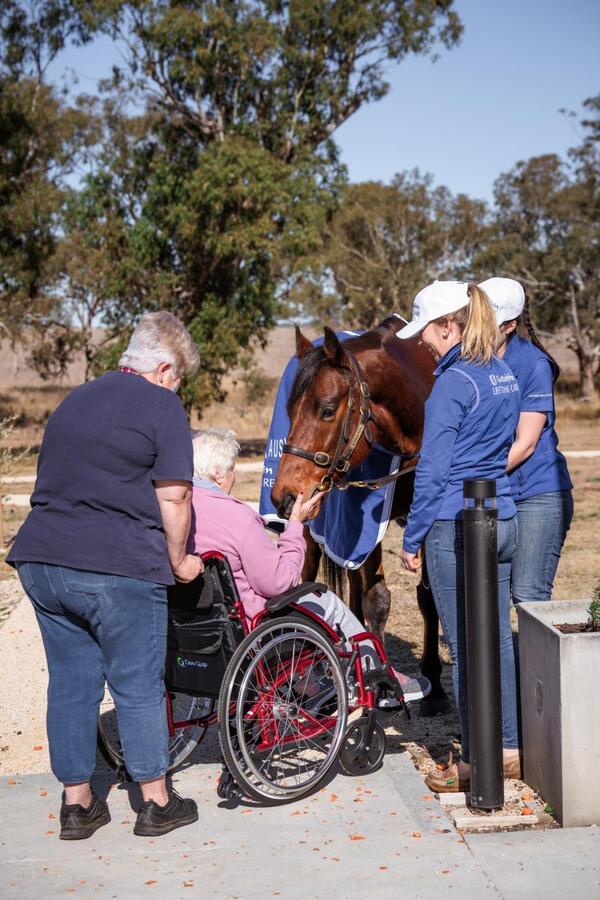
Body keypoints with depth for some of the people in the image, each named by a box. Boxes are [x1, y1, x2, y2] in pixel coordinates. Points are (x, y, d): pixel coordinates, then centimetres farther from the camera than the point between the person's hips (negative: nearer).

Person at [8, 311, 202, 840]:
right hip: (118, 569, -6)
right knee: (138, 687, 6)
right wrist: (178, 562, 2)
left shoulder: (75, 400, 20)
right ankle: (156, 803, 19)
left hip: (41, 560, 7)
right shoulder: (161, 405, -3)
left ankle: (77, 803, 22)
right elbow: (173, 497, -11)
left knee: (71, 681, 14)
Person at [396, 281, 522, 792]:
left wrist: (412, 539, -7)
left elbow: (432, 471, -14)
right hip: (504, 520, 8)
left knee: (465, 647, 2)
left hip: (456, 526, -8)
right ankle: (512, 749, 22)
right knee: (499, 639, 14)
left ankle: (475, 761, 10)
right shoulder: (505, 375, 10)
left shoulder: (452, 383, -14)